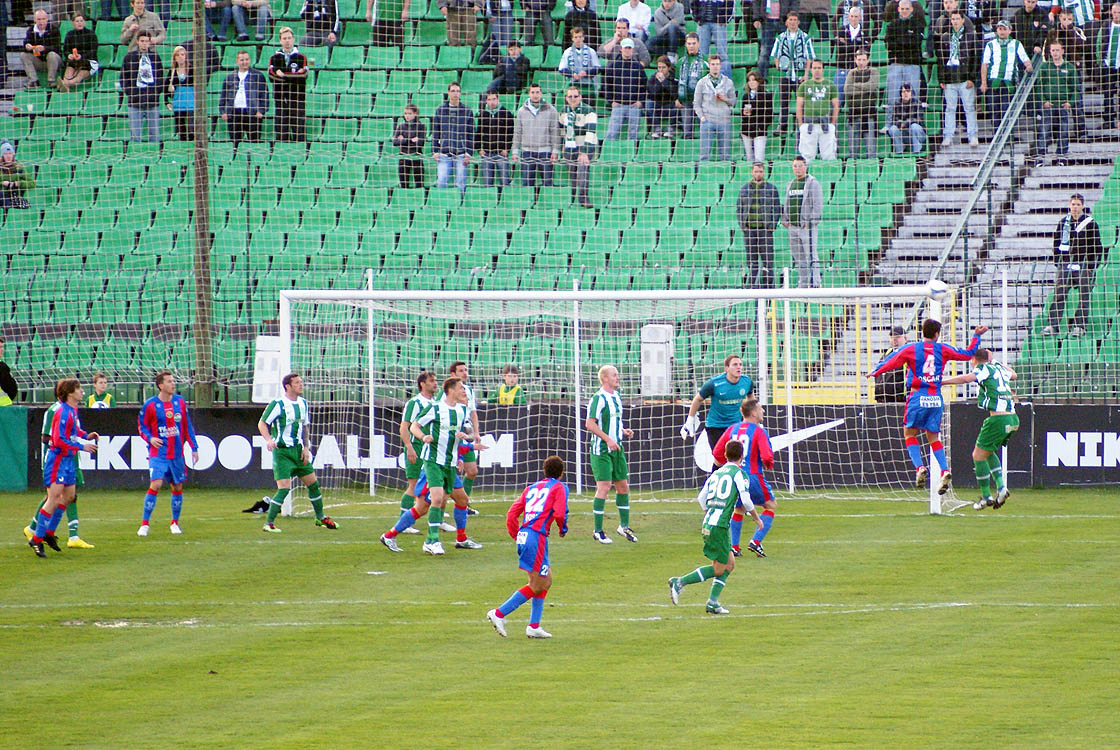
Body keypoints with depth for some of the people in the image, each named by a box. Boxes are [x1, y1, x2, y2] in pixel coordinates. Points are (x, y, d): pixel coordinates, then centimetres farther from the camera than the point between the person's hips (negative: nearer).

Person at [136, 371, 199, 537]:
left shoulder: (180, 402, 5)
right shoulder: (150, 405, -6)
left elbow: (187, 426, 13)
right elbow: (141, 425, 4)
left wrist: (194, 447, 10)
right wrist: (150, 438, -15)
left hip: (177, 454, 4)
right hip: (158, 454, -4)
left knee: (177, 487, 8)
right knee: (155, 485, -16)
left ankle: (175, 523, 24)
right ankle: (144, 524, -9)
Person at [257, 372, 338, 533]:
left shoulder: (303, 403, 10)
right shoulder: (277, 404, -11)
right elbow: (262, 424, -9)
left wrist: (306, 447, 8)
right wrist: (268, 440, -26)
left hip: (298, 451, 7)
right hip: (282, 452, -7)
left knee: (313, 484, 12)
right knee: (284, 488, -16)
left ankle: (320, 518, 29)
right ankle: (268, 523, -7)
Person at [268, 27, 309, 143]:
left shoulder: (301, 57, 7)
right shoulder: (274, 58, 10)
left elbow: (303, 76, -9)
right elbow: (272, 76, -7)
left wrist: (282, 75, -11)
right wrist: (294, 76, -14)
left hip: (298, 100, -2)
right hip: (280, 100, 2)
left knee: (300, 132, -6)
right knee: (281, 133, -1)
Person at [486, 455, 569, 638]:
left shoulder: (532, 488, 20)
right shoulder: (559, 487, 3)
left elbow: (512, 513, 14)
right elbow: (559, 513, -11)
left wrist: (516, 536, 22)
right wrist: (563, 528, 8)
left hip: (523, 535, 8)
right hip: (537, 536, -8)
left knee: (546, 580, 17)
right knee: (537, 586, -2)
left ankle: (534, 625, 13)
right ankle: (499, 614, -8)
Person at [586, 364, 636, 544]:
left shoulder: (617, 397, 14)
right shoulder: (598, 399, -14)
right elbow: (589, 423, -19)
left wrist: (623, 431, 9)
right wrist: (608, 439, -22)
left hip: (616, 448, 8)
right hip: (601, 449, -8)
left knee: (623, 485, 11)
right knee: (604, 486, -10)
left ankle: (624, 526, 23)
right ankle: (598, 531, -4)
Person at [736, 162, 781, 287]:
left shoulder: (771, 189, 4)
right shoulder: (744, 189, 10)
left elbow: (777, 209, 5)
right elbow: (739, 209, 13)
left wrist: (772, 225, -6)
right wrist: (742, 225, 1)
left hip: (765, 229, -2)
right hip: (749, 229, 2)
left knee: (767, 259, -6)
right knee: (751, 260, 5)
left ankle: (768, 286, -2)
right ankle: (752, 287, 8)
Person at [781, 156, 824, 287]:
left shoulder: (812, 183, -2)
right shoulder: (790, 184, 19)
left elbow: (818, 204, -8)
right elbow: (787, 205, 25)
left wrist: (810, 220, -15)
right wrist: (785, 220, 11)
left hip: (807, 226, -7)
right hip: (793, 226, 7)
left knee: (811, 257, -11)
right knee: (798, 259, 9)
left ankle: (814, 284, -14)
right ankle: (803, 286, 14)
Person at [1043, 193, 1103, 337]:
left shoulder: (1090, 224, 0)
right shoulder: (1063, 222, 9)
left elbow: (1097, 246, 3)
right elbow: (1056, 243, 17)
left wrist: (1092, 264, -3)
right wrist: (1057, 261, 9)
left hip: (1084, 265, -2)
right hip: (1066, 264, 2)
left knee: (1083, 297, -2)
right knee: (1059, 295, -4)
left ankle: (1079, 326, 3)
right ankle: (1052, 325, -4)